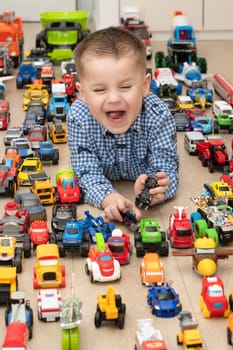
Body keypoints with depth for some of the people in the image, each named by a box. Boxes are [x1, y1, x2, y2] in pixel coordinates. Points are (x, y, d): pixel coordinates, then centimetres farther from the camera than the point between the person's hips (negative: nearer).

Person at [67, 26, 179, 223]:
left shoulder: (158, 116, -42)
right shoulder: (79, 118, -40)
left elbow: (167, 169, -40)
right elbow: (88, 173, -37)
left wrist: (150, 193, -66)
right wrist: (110, 199, -61)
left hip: (143, 172, 0)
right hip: (107, 175, 1)